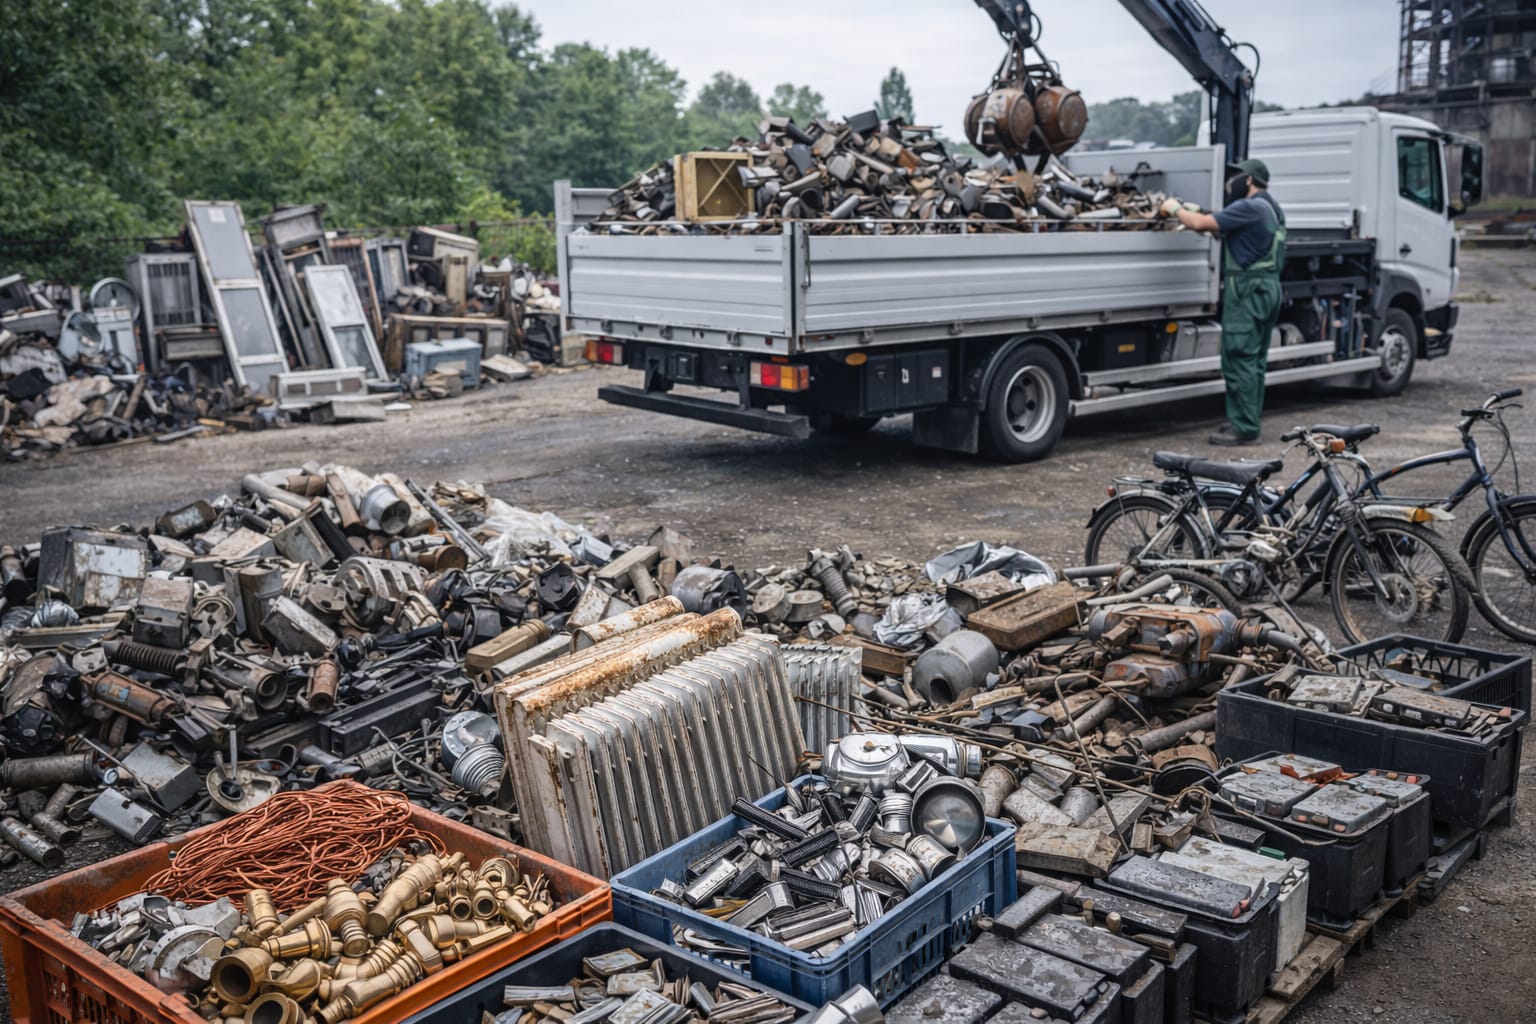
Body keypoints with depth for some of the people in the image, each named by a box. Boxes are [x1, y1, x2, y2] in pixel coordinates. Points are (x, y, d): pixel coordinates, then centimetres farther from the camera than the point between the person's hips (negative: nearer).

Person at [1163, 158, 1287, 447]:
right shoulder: (1271, 208, 19)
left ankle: (1244, 428, -7)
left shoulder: (1249, 208, -14)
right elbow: (1221, 227, 23)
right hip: (1269, 287, 10)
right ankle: (1247, 421, 21)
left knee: (1239, 359, -8)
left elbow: (1201, 224, -18)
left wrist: (1176, 209, -2)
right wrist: (1193, 212, 14)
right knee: (1255, 360, 14)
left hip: (1248, 288, -10)